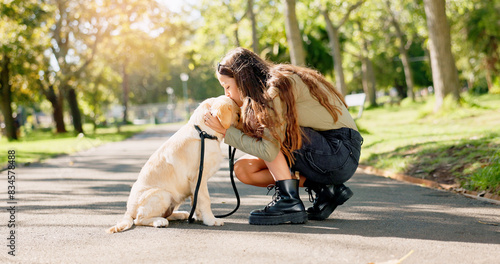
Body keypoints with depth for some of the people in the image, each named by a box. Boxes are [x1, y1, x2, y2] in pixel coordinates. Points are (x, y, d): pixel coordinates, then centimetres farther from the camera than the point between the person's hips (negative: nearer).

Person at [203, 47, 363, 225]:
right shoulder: (266, 92, 10)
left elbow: (268, 150, -24)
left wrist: (226, 131, -15)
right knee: (243, 168, 3)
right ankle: (324, 189, 0)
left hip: (340, 152, -9)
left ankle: (289, 203, -17)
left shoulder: (279, 86, -17)